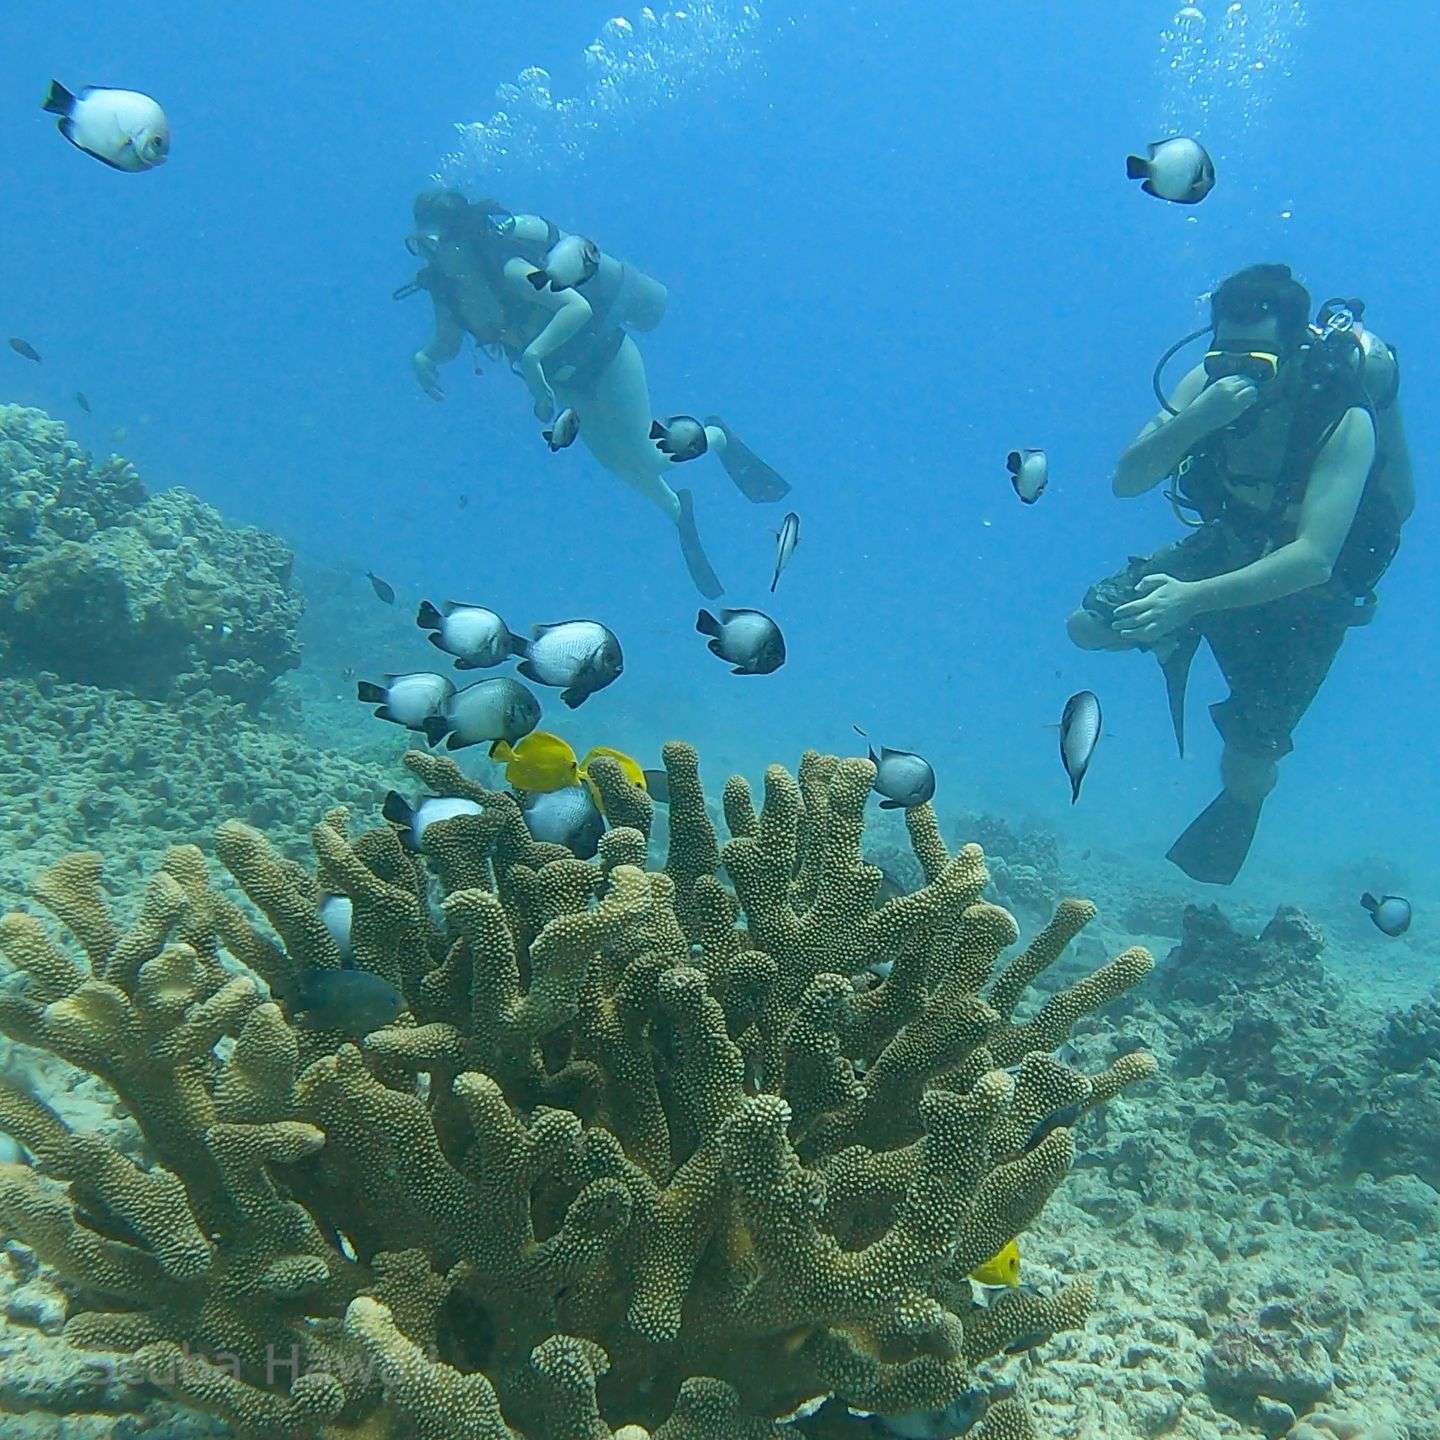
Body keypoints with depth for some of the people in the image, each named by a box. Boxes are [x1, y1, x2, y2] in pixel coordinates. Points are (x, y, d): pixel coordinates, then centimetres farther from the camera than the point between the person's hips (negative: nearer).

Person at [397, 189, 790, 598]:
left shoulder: (505, 268, -33)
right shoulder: (444, 285, -11)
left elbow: (578, 306, -41)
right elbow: (448, 342, 3)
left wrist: (533, 353, -51)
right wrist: (424, 357, -19)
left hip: (603, 354, -7)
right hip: (562, 378, 8)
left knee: (644, 457, -1)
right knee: (617, 462, 16)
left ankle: (718, 437, 27)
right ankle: (676, 510, 42)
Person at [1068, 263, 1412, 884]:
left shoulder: (1345, 421, -33)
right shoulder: (1211, 383, -20)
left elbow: (1314, 559, -39)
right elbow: (1127, 481, -24)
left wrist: (1192, 599, -49)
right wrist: (1196, 419, -42)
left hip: (1303, 594, -4)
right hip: (1220, 549, 4)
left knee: (1245, 767, -2)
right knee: (1089, 625, -9)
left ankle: (1235, 810, 36)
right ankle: (1177, 646, 22)